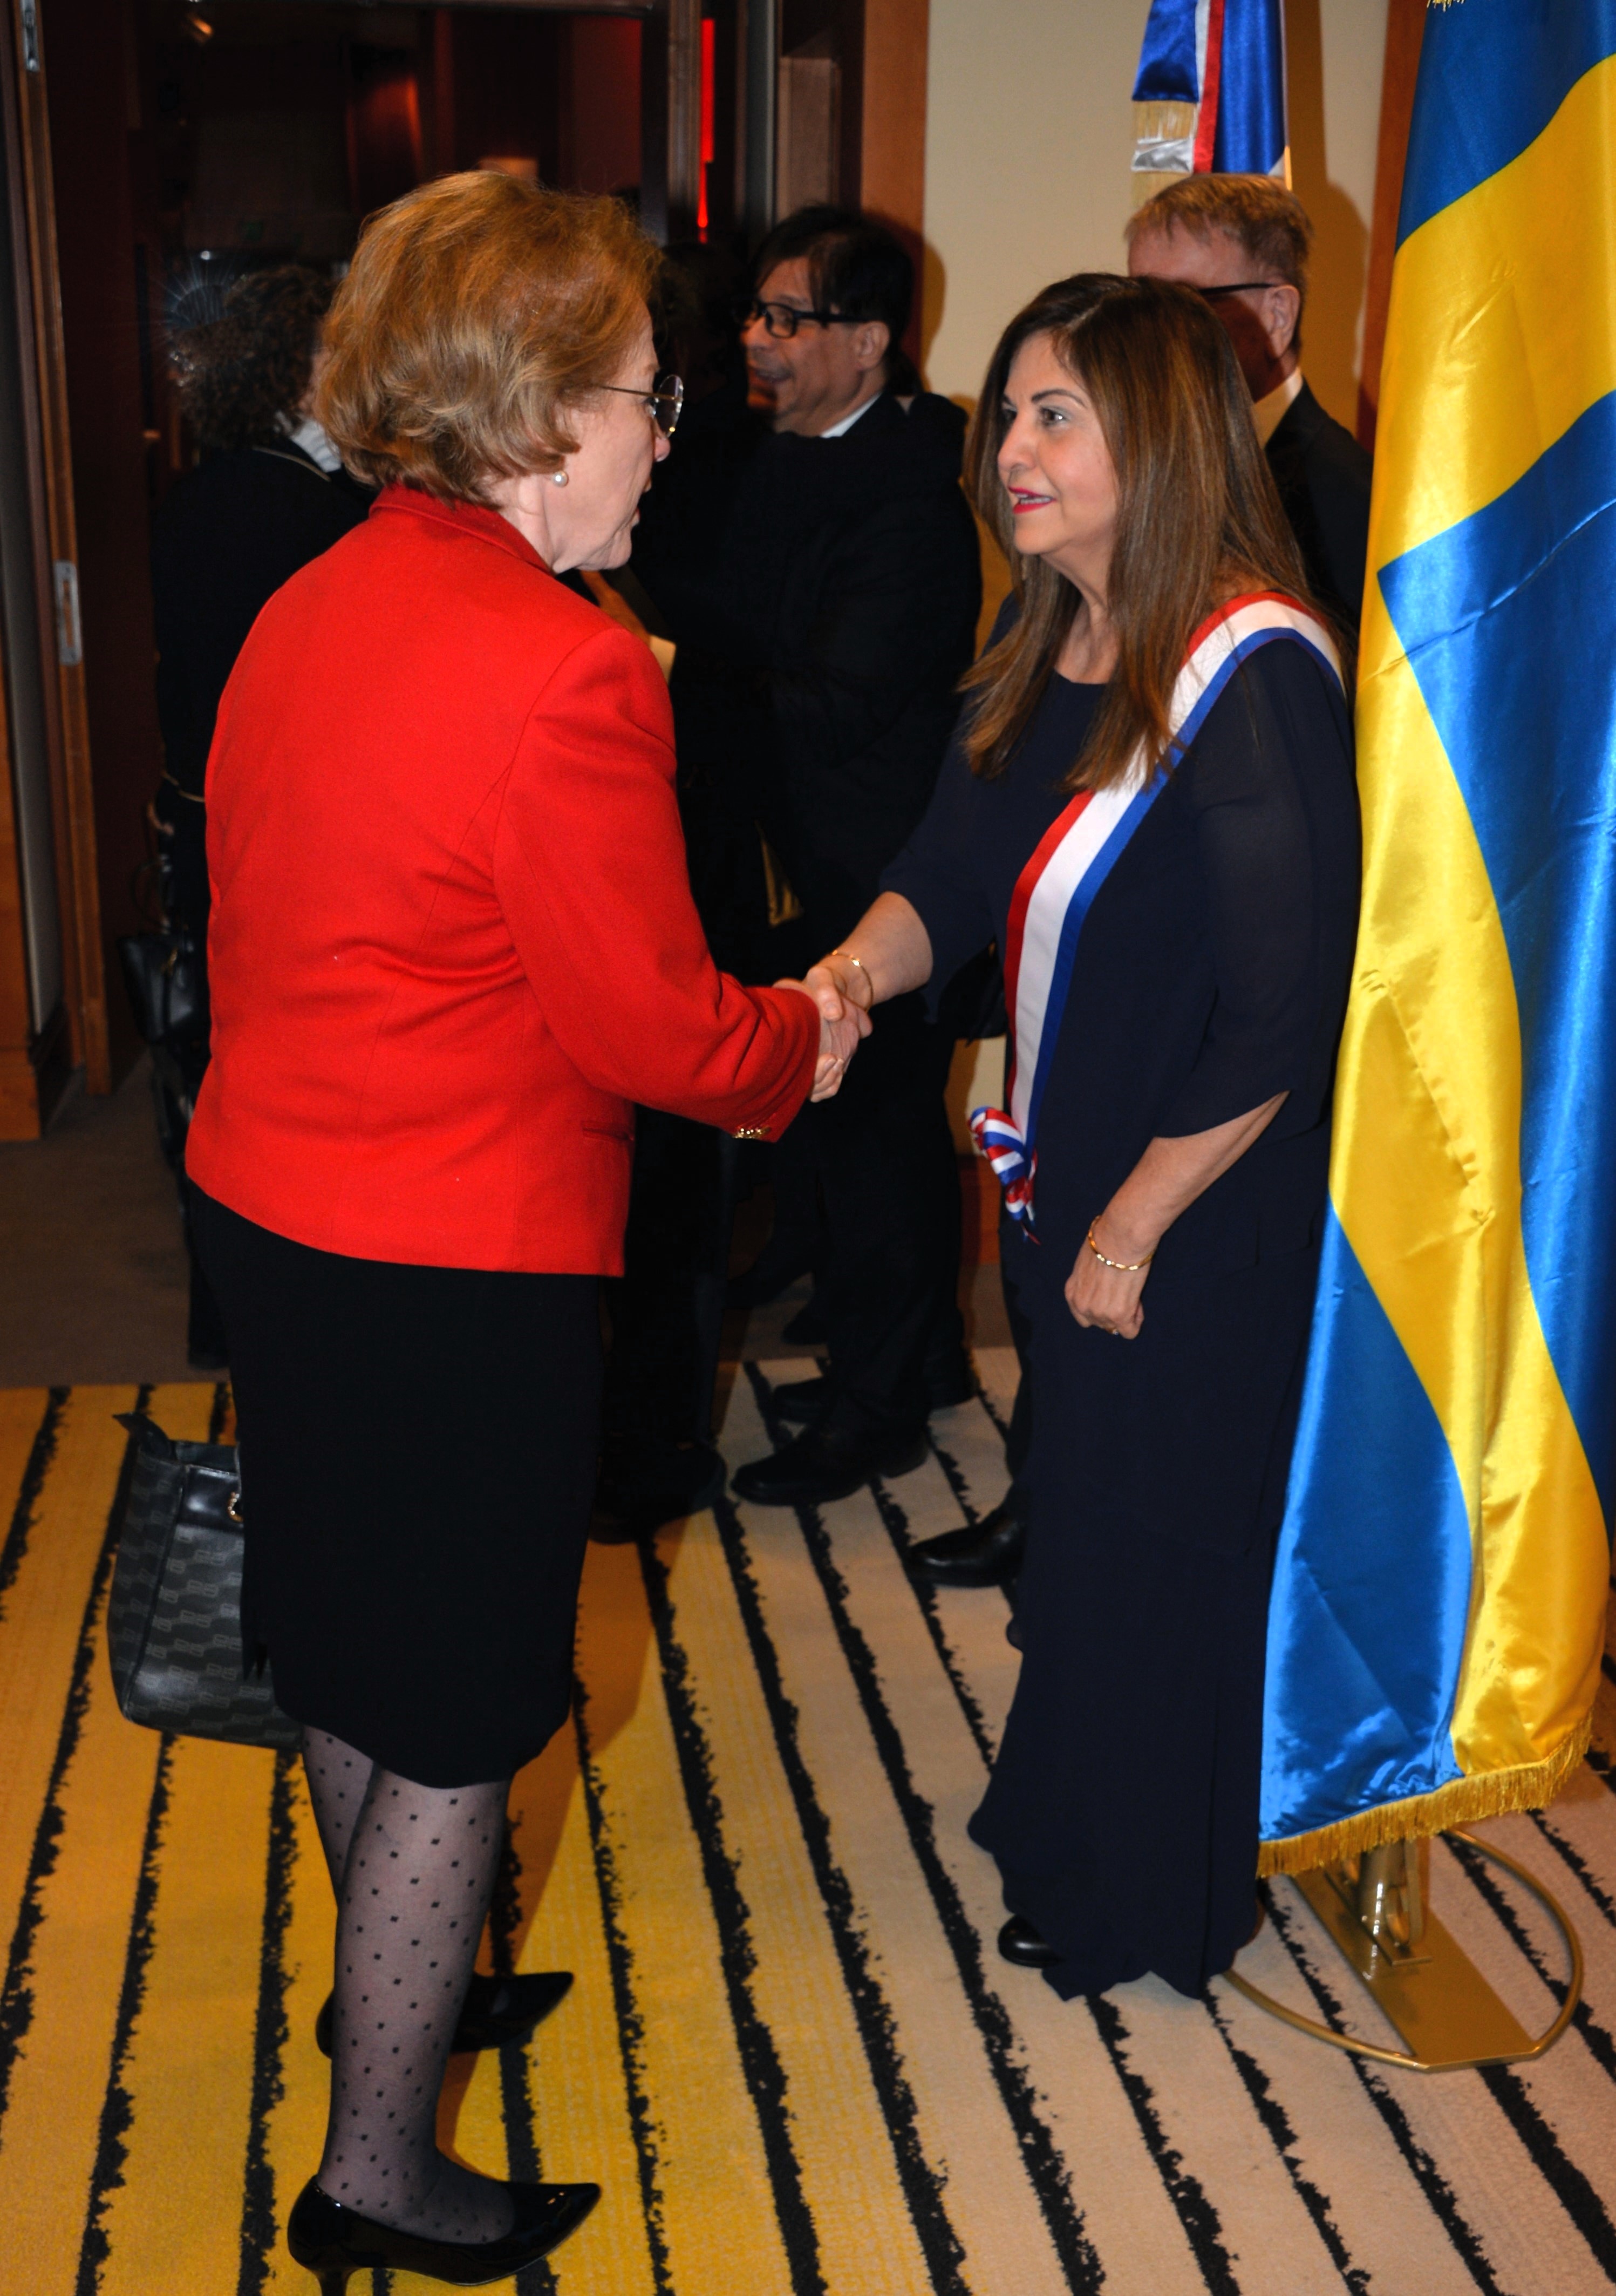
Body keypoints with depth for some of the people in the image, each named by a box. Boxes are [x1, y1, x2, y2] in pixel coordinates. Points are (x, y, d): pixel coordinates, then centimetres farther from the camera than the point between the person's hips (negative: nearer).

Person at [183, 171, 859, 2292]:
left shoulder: (309, 611, 5)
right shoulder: (567, 674, -22)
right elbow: (655, 1025, -18)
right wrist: (798, 1047, 3)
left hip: (271, 1214, 9)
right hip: (458, 1269, -9)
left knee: (355, 1657, 25)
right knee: (455, 1723, 9)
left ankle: (398, 1988, 48)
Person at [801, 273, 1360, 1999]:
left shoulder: (1253, 678, -23)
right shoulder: (1042, 655, 3)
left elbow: (1282, 1016, -24)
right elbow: (952, 873, 7)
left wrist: (1132, 1228, -16)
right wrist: (853, 969, -15)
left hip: (1201, 1227, -7)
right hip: (1064, 1182, 7)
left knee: (1151, 1553, 11)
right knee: (1076, 1519, 23)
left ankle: (1139, 1913, 36)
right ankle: (1061, 1826, 47)